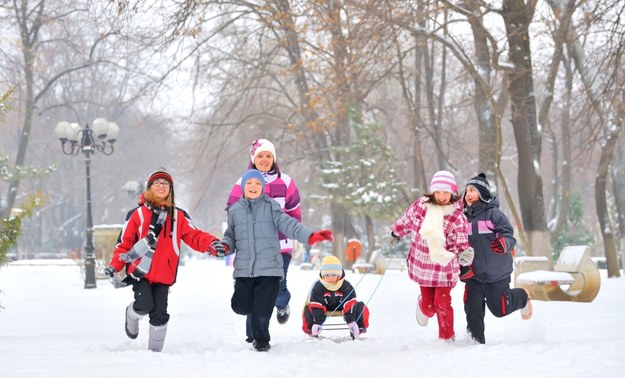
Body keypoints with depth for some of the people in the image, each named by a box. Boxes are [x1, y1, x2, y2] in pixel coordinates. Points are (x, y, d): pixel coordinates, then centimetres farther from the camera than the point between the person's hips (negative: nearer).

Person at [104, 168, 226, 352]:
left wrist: (211, 244, -18)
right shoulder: (137, 214, 3)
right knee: (145, 304, -19)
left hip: (163, 273, 2)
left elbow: (194, 236, 1)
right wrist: (114, 266, -7)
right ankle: (132, 316, 17)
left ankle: (155, 350, 17)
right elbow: (124, 242, 4)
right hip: (139, 271, -2)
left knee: (159, 314, 0)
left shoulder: (178, 216, 9)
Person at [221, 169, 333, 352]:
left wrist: (309, 236, -20)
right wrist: (225, 246, -7)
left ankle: (261, 339, 20)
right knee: (241, 306, 0)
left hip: (269, 267, -2)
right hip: (244, 268, 2)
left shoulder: (271, 207, 2)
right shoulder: (235, 210, 9)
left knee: (262, 309, -2)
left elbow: (287, 224, -7)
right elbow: (231, 235, 16)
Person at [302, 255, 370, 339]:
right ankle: (310, 330, -3)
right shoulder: (317, 288, -25)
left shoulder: (347, 287, -23)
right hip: (324, 308, -1)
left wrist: (351, 322, -33)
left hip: (342, 306, 1)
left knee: (362, 308, -21)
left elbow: (349, 306, -26)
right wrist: (317, 323, -36)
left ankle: (360, 329, -1)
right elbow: (317, 307, -27)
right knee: (308, 309, -28)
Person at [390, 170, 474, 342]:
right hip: (422, 265, 2)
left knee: (442, 303, -7)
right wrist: (396, 233, 30)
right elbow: (406, 220, 14)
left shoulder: (458, 217, -13)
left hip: (445, 266, -2)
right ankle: (423, 307, 43)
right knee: (429, 306, 5)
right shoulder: (420, 205, -6)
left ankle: (447, 338, 13)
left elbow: (462, 244, -14)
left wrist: (465, 253, -36)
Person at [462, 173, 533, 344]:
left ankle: (522, 297, 36)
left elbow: (509, 237, -17)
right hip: (474, 273, 5)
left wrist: (504, 243, -38)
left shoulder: (493, 214, -10)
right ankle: (477, 341, 9)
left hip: (496, 272, -4)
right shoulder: (464, 217, 8)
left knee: (500, 309, 7)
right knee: (473, 310, -6)